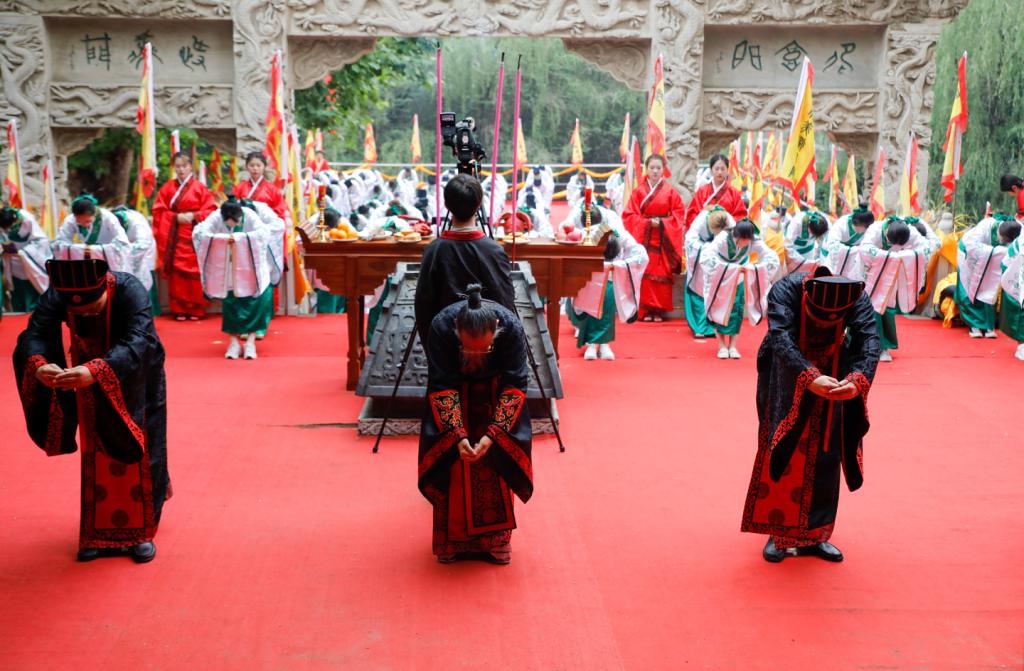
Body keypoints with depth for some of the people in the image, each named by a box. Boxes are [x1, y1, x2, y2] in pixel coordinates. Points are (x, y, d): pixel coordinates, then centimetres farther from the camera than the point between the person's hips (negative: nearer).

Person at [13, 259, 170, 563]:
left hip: (135, 383, -3)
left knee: (138, 453, 3)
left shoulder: (130, 290, -35)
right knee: (95, 457, 9)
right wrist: (38, 365, -56)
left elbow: (138, 342, -47)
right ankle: (98, 533, 23)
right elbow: (34, 334, -32)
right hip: (92, 387, 3)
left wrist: (95, 371, -64)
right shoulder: (56, 296, -24)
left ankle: (141, 531, 18)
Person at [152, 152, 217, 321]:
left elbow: (210, 211, 0)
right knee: (177, 272, -2)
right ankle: (179, 309, 3)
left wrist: (194, 216, -14)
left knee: (194, 272, -3)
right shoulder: (167, 188, 8)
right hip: (174, 237, 1)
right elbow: (158, 211, 4)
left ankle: (196, 309, 4)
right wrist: (176, 217, -10)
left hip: (194, 236, -1)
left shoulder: (200, 188, 4)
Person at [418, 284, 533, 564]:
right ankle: (452, 539, 10)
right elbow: (442, 387, -25)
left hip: (495, 391, 0)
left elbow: (514, 386, -24)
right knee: (450, 459, -8)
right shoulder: (441, 327, -34)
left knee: (498, 457, -9)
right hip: (455, 389, 0)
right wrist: (458, 436, -34)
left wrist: (492, 434, -33)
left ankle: (495, 538, 8)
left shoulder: (512, 328, -34)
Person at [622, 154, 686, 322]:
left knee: (662, 275, -1)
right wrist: (647, 223, -12)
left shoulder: (670, 191, 3)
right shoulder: (639, 191, 3)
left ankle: (659, 310, 5)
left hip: (663, 240, 0)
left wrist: (662, 223, -9)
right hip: (643, 237, 0)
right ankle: (645, 310, 2)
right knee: (645, 275, -4)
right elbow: (629, 214, 1)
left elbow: (679, 212, 4)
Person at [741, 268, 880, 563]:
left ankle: (814, 535, 12)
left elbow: (869, 339, -34)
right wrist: (810, 378, -57)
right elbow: (781, 337, -41)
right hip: (787, 373, -2)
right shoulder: (785, 290, -32)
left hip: (833, 373, 2)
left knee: (825, 452, 2)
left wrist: (858, 380, -54)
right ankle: (778, 533, 7)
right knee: (781, 448, -4)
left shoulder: (857, 297, -26)